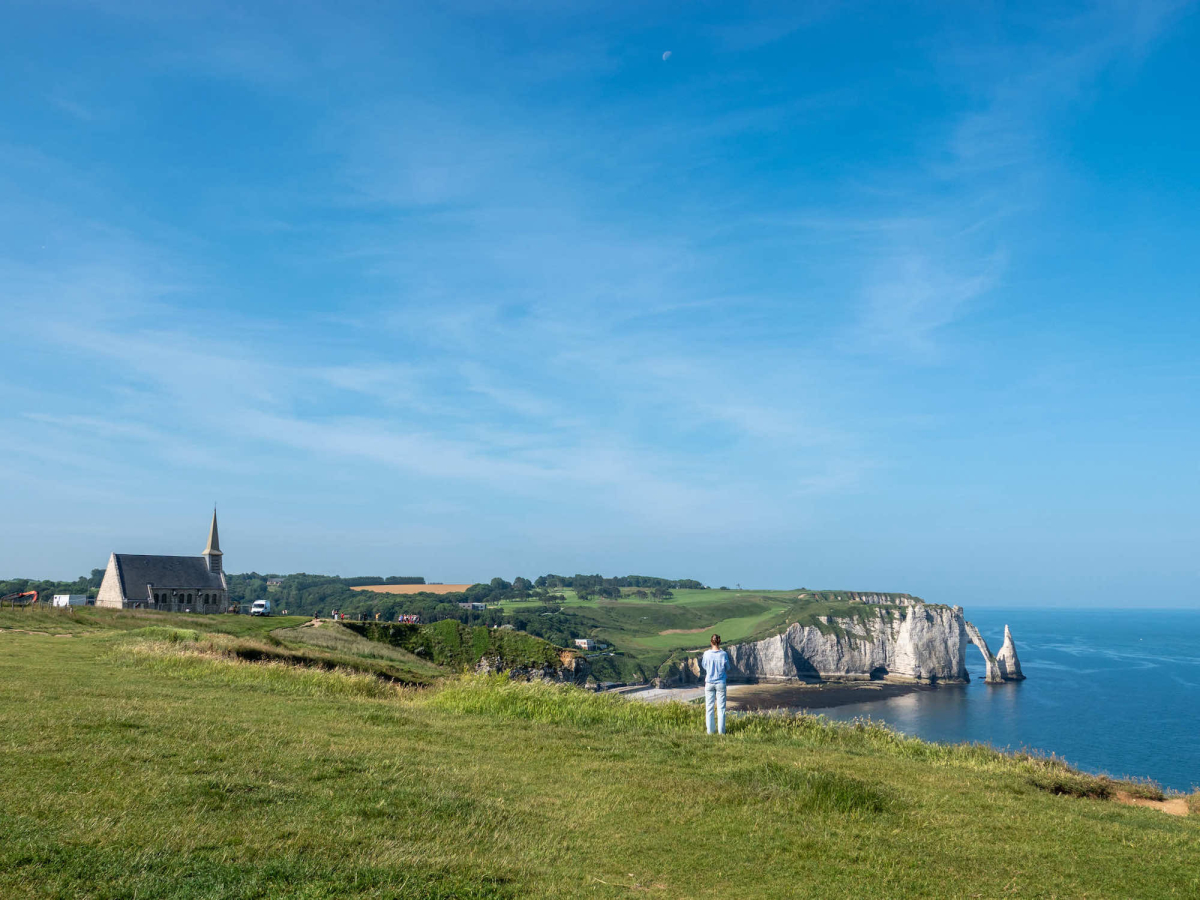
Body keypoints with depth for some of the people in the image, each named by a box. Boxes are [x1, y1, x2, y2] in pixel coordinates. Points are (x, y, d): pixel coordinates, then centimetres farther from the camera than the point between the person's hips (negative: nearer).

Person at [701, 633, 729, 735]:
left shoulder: (707, 654, -9)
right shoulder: (723, 654, -10)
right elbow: (727, 668, 2)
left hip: (709, 683, 1)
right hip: (720, 683, -1)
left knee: (709, 708, 8)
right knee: (721, 708, 7)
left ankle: (710, 730, 10)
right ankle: (721, 731, 8)